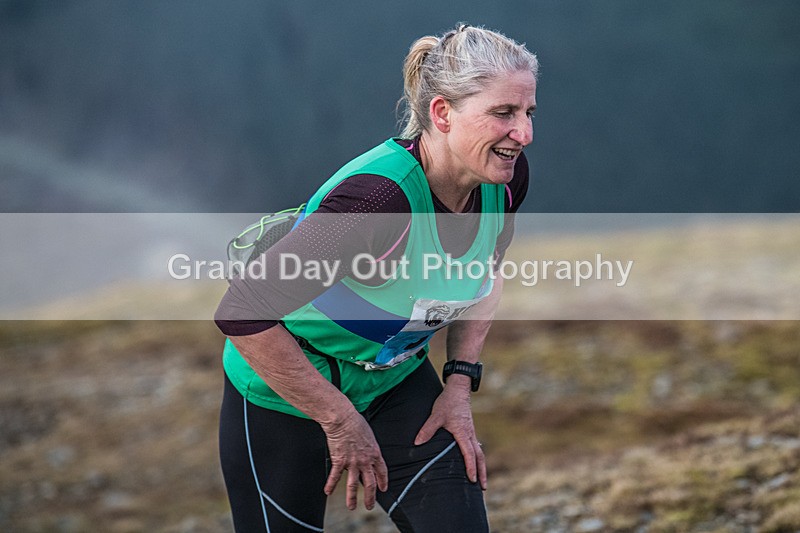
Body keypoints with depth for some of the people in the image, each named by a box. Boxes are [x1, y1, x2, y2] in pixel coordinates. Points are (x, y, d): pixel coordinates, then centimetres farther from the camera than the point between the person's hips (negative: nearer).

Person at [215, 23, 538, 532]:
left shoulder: (506, 177, -14)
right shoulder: (379, 198, -36)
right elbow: (242, 312, -34)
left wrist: (460, 383, -1)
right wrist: (340, 419, -26)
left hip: (398, 380, 6)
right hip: (282, 396, -6)